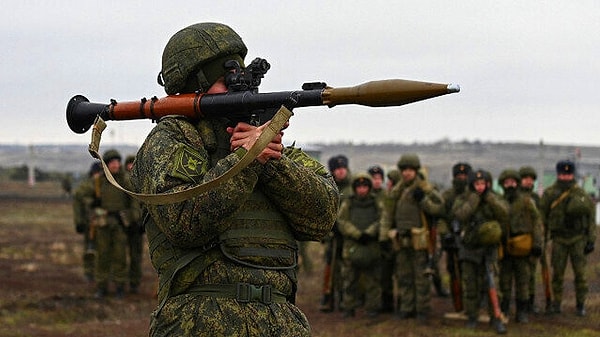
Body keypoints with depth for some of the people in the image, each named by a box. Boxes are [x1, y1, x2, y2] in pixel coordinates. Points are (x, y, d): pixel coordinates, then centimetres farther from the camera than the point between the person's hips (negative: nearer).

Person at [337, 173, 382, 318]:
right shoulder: (347, 204, 8)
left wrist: (369, 233, -18)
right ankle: (349, 308, 11)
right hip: (351, 247, 0)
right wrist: (358, 235, -14)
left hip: (372, 247, 0)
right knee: (350, 281, 3)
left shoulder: (376, 203, 9)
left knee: (373, 281, 2)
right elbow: (342, 222, -3)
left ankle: (372, 308, 8)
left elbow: (380, 221, -4)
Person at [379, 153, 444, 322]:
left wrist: (423, 200, -21)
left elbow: (439, 208, -10)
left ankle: (423, 309, 4)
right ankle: (407, 308, 19)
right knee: (404, 276, 11)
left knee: (421, 276, -3)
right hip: (401, 239, 6)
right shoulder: (396, 191, 12)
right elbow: (387, 214, 13)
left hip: (419, 240, -6)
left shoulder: (425, 188, -5)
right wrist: (384, 236, 7)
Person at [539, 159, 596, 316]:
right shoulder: (549, 194, -5)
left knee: (580, 273, 0)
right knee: (557, 272, 2)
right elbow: (542, 219, 0)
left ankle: (580, 305, 10)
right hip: (559, 240, 0)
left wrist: (591, 240, -3)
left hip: (578, 239, 0)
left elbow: (591, 217, 0)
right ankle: (556, 303, 15)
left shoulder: (582, 195, -4)